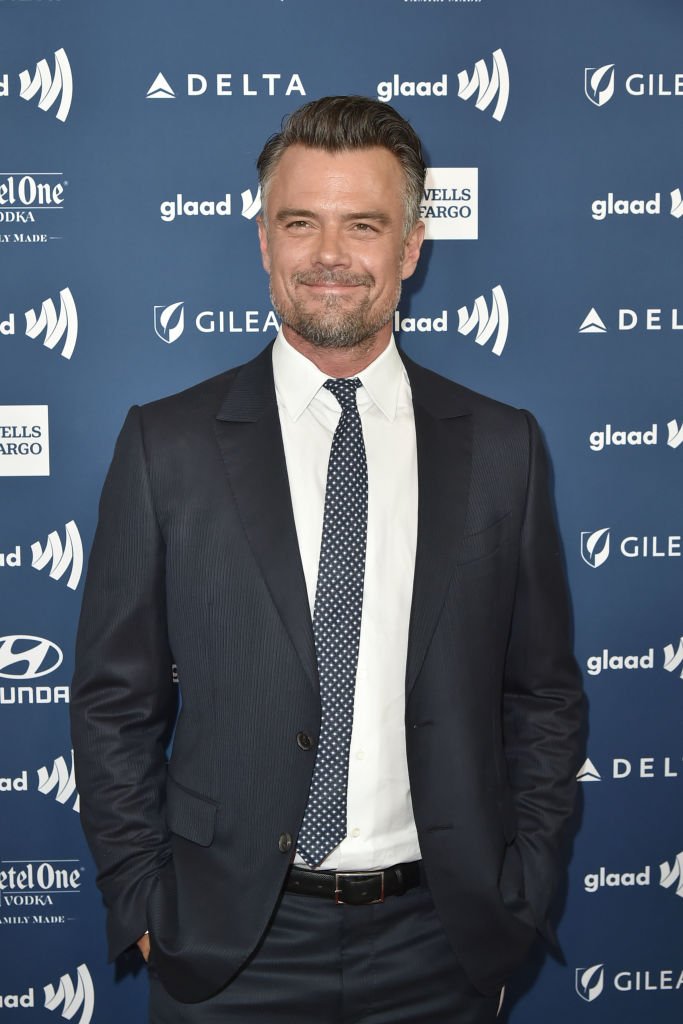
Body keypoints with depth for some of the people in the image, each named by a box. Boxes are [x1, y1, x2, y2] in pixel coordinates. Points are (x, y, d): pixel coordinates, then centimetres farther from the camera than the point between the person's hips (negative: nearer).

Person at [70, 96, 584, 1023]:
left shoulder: (502, 447, -1)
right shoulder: (166, 444, -4)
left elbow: (544, 695, 4)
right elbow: (115, 701, -1)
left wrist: (520, 903, 0)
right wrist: (143, 904, -4)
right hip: (230, 945, -1)